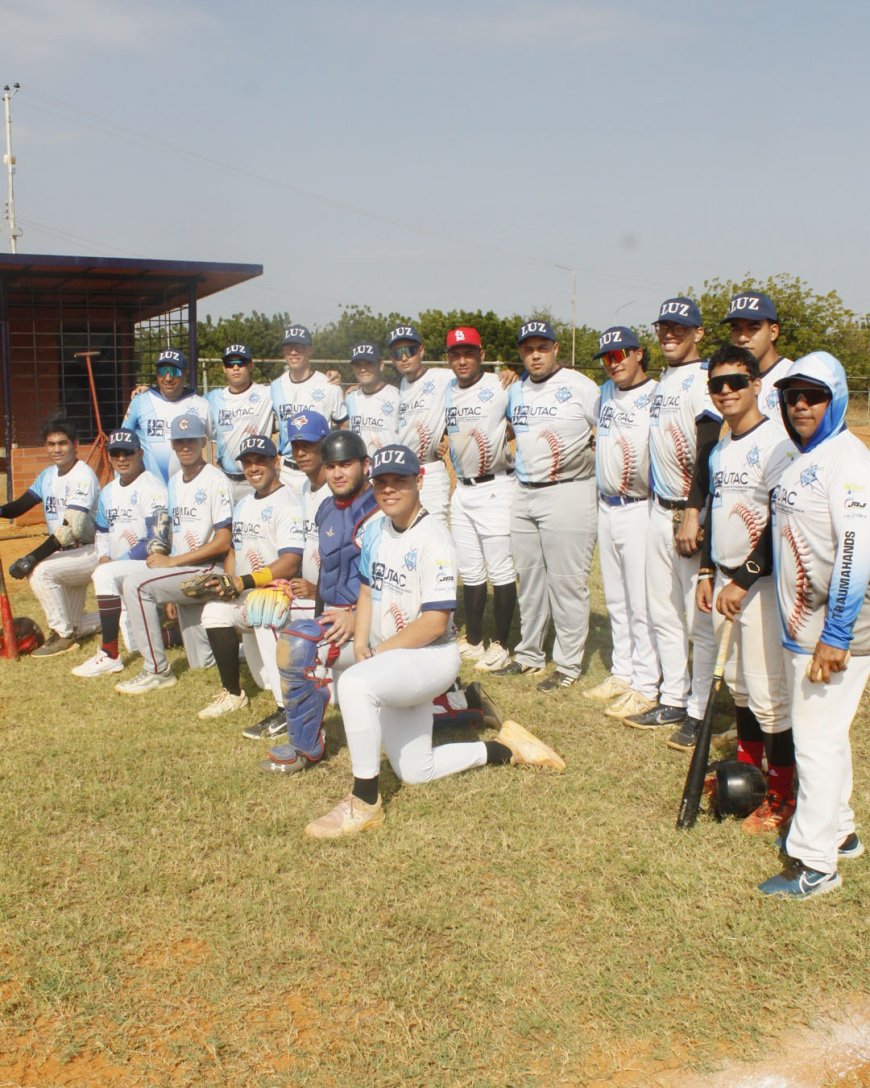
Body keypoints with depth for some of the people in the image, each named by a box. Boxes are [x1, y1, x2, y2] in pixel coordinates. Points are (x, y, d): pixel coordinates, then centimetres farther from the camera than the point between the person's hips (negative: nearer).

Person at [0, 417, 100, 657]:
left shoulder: (83, 476, -17)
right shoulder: (48, 475, 11)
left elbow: (71, 529, -26)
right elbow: (20, 505, 5)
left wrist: (32, 558, -29)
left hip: (93, 550, -9)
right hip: (67, 551, 9)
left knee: (40, 571, -21)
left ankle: (63, 635, -7)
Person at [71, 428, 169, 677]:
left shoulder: (151, 486, -11)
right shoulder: (108, 492, 15)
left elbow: (159, 534, -20)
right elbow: (102, 531, 25)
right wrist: (103, 556, 2)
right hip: (122, 574, 8)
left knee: (104, 575, -33)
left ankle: (109, 655, -27)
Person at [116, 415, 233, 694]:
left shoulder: (215, 481, -11)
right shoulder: (174, 482, 14)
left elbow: (223, 542, -17)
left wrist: (173, 562, -16)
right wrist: (167, 595, 10)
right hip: (184, 576, 8)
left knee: (135, 584, -23)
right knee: (202, 662, 8)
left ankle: (157, 670, -15)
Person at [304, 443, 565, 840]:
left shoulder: (432, 539, -18)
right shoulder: (376, 529, 5)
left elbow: (435, 621, -23)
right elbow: (368, 588, 16)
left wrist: (382, 650, -16)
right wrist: (361, 642, 1)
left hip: (431, 656, -9)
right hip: (393, 667, 9)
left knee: (355, 684, -36)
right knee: (415, 771, 15)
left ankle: (365, 804, -24)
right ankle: (506, 749, 33)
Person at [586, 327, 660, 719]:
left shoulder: (657, 396, -14)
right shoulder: (605, 392, 12)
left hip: (639, 510, -8)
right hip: (606, 507, 8)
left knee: (641, 604, -3)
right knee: (616, 600, 16)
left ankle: (646, 687, 6)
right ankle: (622, 673, 28)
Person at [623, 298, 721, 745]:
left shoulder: (702, 380, -11)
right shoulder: (663, 380, 17)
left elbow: (707, 453, -18)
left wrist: (693, 514, -22)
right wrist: (663, 506, 14)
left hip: (691, 512, -9)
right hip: (659, 508, 9)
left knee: (700, 620, -2)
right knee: (664, 615, 15)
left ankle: (701, 712, 6)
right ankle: (673, 701, 26)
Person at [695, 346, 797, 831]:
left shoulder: (776, 444, -15)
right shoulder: (720, 450, 13)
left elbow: (781, 525, -19)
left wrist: (743, 581, -18)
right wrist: (708, 573, 16)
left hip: (761, 584, -8)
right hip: (725, 580, 9)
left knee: (767, 691, -5)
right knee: (737, 681, 18)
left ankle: (783, 796, 6)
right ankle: (748, 766, 33)